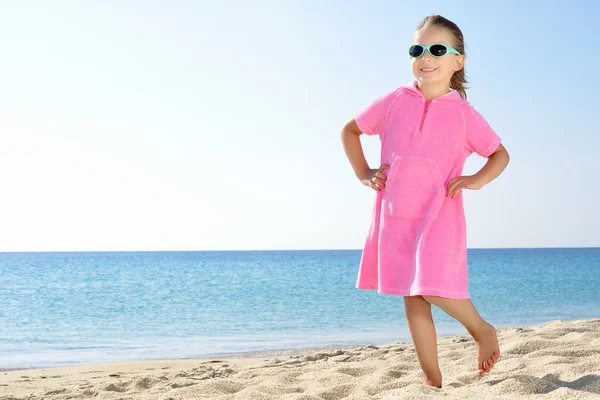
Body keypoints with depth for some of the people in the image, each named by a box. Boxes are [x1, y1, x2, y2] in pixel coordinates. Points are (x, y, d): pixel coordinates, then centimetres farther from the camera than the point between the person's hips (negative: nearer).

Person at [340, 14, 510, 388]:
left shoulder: (464, 114, -1)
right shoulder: (395, 101, 3)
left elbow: (500, 153, 11)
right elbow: (350, 130, 16)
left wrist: (477, 179, -6)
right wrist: (363, 173, 6)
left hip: (439, 216, -3)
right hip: (395, 216, 3)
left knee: (433, 287, -18)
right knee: (412, 297, 5)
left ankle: (482, 329, 12)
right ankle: (433, 379, 15)